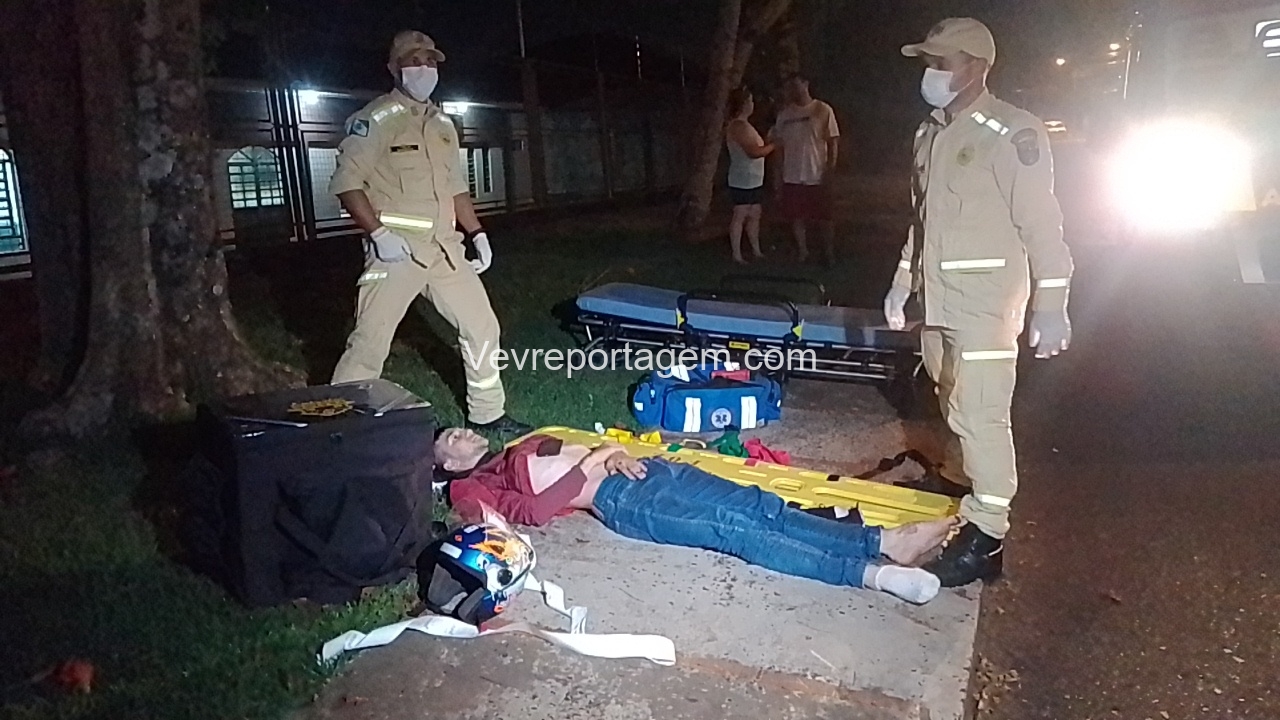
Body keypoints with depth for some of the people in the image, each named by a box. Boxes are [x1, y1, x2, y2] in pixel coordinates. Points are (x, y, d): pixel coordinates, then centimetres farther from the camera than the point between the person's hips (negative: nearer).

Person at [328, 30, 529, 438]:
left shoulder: (443, 124, 17)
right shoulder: (375, 120, -5)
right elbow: (347, 183, -11)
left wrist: (477, 234, 15)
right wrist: (378, 233, -21)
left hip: (445, 248, 7)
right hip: (397, 250, -7)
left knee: (482, 326, 9)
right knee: (370, 344, -6)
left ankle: (487, 414, 23)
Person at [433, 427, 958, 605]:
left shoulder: (522, 446, 31)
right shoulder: (469, 488, 8)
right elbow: (534, 510, -10)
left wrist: (616, 453, 5)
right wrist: (590, 463, -10)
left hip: (643, 470, 7)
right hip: (619, 502, -7)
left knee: (757, 505, -12)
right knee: (736, 531, -25)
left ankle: (884, 541, -21)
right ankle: (869, 573, -36)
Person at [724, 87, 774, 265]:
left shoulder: (744, 125, 16)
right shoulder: (738, 126, -17)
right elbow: (753, 152, -23)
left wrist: (768, 142, 6)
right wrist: (773, 145, -12)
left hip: (754, 181, 10)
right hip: (743, 181, -10)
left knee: (754, 216, 14)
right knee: (740, 216, -4)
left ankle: (756, 251, 23)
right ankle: (736, 255, 1)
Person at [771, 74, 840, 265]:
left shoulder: (822, 110, -5)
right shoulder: (784, 114, 7)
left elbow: (833, 142, -6)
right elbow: (777, 142, 11)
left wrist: (830, 170, -12)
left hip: (817, 177, -4)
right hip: (792, 177, 4)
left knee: (823, 218, 4)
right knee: (797, 217, 10)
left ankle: (830, 255, 16)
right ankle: (803, 253, 23)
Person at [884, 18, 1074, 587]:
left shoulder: (1012, 134, -12)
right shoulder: (932, 134, 13)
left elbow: (1042, 224, -14)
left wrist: (1051, 305, -16)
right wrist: (903, 281, 21)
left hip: (985, 302, -7)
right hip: (940, 299, 7)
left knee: (981, 413, -8)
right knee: (954, 401, 17)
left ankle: (985, 537, -2)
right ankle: (959, 477, 36)